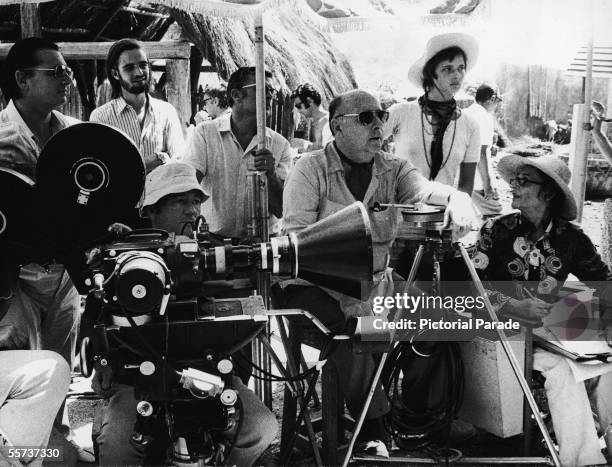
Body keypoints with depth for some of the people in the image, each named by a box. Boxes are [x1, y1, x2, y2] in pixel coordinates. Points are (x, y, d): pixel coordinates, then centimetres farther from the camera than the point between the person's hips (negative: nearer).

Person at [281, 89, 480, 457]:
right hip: (316, 286, -4)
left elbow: (422, 187, -13)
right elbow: (296, 238, -11)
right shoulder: (310, 170, -4)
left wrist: (454, 196, -37)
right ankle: (375, 433, -10)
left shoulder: (394, 170, 8)